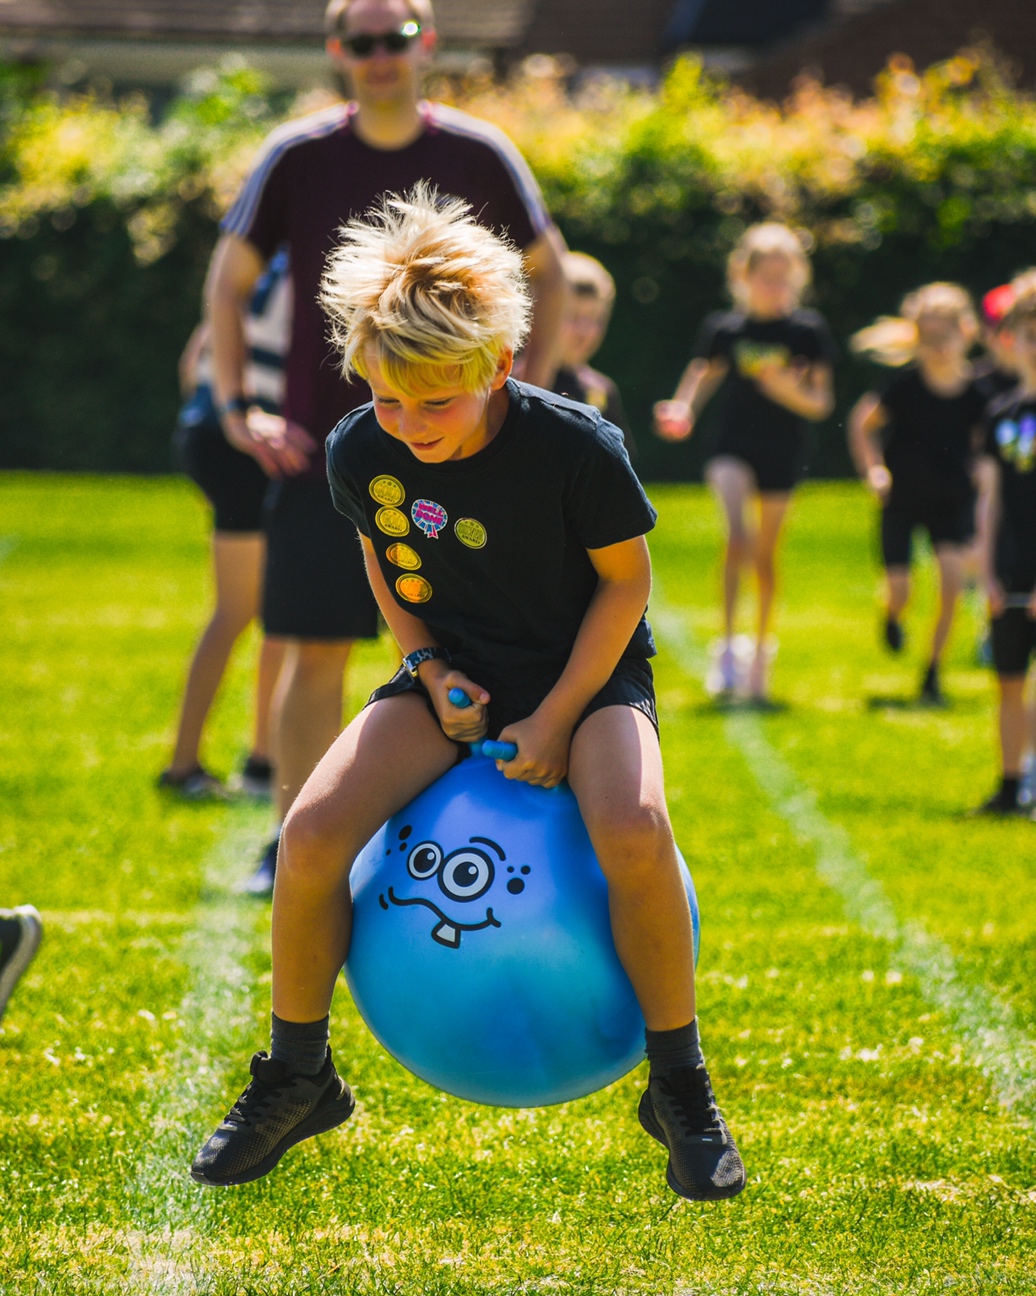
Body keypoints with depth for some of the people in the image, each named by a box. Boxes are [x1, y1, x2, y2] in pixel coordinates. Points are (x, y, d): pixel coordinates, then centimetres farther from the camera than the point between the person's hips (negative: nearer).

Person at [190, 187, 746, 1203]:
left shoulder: (577, 449, -24)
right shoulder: (361, 451, -13)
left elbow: (626, 581, -11)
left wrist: (557, 719, -17)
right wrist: (432, 674, -8)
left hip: (587, 673, -3)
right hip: (453, 677, 3)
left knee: (633, 834, -34)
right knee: (313, 831, -21)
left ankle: (681, 1091, -12)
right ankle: (295, 1080, 3)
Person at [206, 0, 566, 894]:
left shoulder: (478, 156, 0)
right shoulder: (298, 158, -1)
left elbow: (548, 268, 14)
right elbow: (229, 281, 8)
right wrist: (235, 409, 0)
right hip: (322, 446, 0)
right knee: (315, 652, -2)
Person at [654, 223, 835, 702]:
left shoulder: (808, 330, 0)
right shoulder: (725, 329, 2)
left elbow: (822, 404, 2)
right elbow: (701, 376, 13)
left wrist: (791, 390, -18)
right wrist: (681, 412, -6)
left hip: (782, 454, 1)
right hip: (733, 447, -1)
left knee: (766, 555, 10)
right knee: (737, 538, -22)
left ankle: (760, 653, 26)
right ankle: (727, 644, -15)